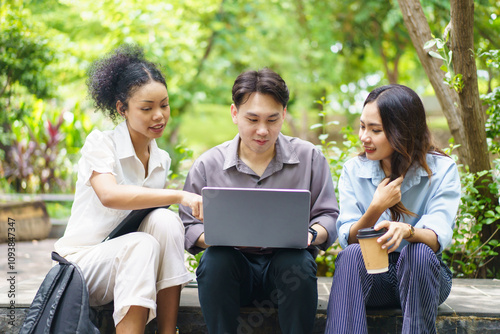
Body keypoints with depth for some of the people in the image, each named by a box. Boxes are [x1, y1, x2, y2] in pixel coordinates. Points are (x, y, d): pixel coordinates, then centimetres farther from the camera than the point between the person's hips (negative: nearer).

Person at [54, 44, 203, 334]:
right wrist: (179, 195, -41)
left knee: (166, 220, -25)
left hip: (128, 261, 5)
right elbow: (109, 195, -31)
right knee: (141, 244, -34)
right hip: (83, 260, -5)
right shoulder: (101, 143, -10)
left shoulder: (162, 160, 10)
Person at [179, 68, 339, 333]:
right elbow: (188, 227, 5)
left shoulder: (309, 157, 6)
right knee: (215, 260, -32)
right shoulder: (208, 165, 5)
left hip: (286, 266, 0)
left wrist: (312, 234, -16)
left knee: (298, 262, -33)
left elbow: (329, 217, 7)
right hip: (232, 268, 0)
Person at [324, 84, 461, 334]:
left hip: (421, 275, -1)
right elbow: (347, 239, -5)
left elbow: (438, 237, -18)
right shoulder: (354, 170, 3)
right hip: (370, 277, 1)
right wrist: (376, 209, -23)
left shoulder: (441, 169, -4)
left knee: (419, 252, -33)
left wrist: (406, 231, -40)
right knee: (351, 254, -30)